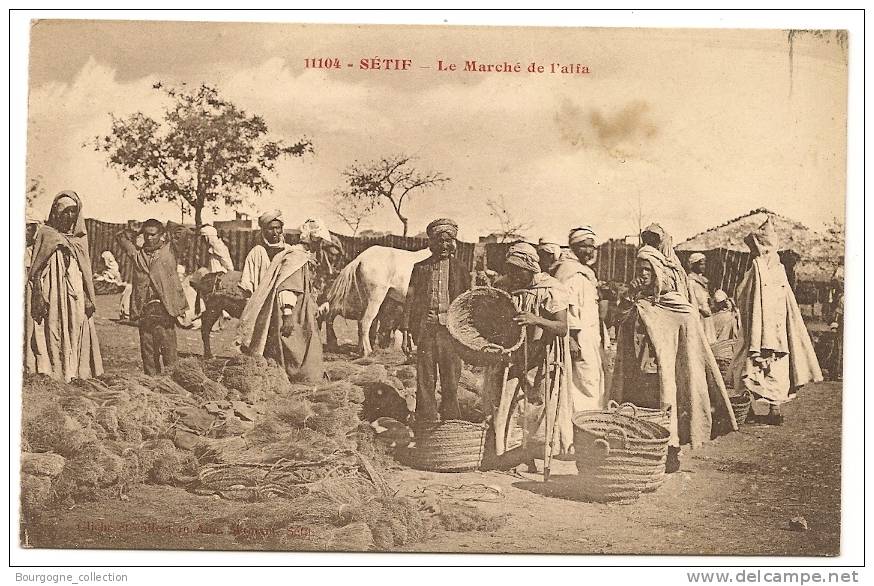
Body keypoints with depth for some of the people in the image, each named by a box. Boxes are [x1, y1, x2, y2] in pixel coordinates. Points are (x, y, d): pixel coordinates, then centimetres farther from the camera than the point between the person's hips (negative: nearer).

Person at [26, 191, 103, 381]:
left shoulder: (80, 237, 13)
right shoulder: (45, 234, 1)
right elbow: (35, 270, -2)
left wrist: (89, 299, 8)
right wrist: (38, 297, -12)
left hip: (76, 296, 4)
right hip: (51, 294, -4)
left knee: (76, 335, 1)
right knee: (52, 335, -6)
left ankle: (74, 373, 4)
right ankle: (52, 373, -4)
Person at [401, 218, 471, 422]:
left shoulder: (460, 270, 10)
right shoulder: (420, 268, 11)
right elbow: (410, 300, 9)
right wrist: (406, 332, 2)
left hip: (451, 330, 0)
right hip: (426, 328, 0)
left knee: (451, 381, 1)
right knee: (425, 380, 0)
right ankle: (426, 424, 6)